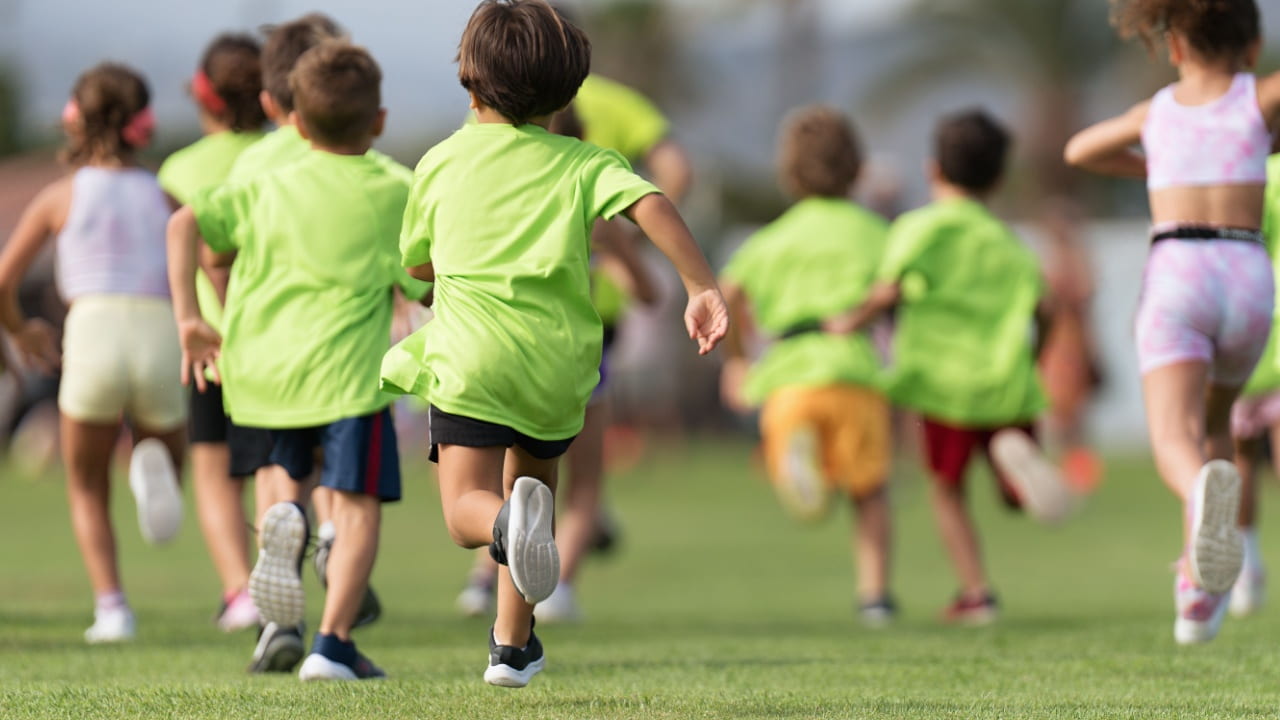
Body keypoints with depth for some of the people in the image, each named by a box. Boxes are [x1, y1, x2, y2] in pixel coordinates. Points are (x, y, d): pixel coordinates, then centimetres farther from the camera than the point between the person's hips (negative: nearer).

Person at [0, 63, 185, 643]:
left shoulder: (63, 196, 10)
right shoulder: (161, 195, 13)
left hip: (92, 339, -1)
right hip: (160, 336, 1)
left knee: (88, 490, 19)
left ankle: (111, 605, -2)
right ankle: (152, 462, -16)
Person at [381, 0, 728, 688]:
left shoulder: (441, 162, 12)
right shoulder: (582, 162, 9)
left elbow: (416, 263, 25)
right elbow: (652, 205, -10)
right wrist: (701, 287, -17)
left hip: (472, 356, -2)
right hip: (559, 365, 2)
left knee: (467, 509, -7)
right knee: (533, 476, 24)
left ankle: (507, 521, -44)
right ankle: (513, 644, 23)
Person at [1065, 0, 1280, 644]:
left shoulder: (1157, 112, 20)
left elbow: (1079, 152, 38)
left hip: (1175, 279, -1)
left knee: (1176, 442, -19)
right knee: (1214, 420, 27)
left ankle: (1205, 492, -57)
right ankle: (1199, 585, 14)